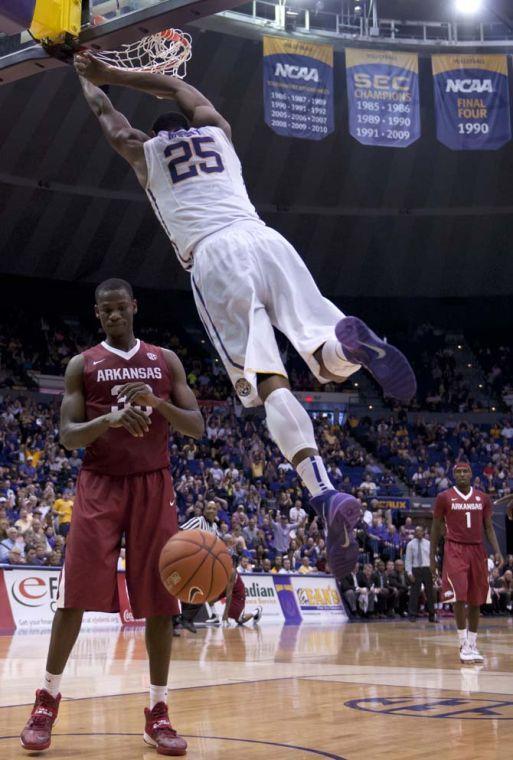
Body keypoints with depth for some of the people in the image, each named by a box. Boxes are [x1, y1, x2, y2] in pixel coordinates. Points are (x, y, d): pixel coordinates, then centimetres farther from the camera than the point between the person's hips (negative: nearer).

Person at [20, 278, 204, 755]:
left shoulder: (165, 361, 9)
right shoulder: (82, 365, 5)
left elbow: (197, 427, 5)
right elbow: (68, 436, -2)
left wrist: (157, 404, -14)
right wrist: (109, 419, -22)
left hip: (153, 485, 1)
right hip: (99, 485, -1)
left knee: (159, 600, -1)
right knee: (74, 595, -6)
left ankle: (158, 713, 7)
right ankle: (47, 701, 9)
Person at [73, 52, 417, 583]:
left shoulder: (144, 150, 27)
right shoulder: (216, 130, 33)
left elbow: (103, 112, 46)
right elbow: (175, 87, 50)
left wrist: (86, 79, 65)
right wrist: (106, 72, 59)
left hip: (211, 257, -2)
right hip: (262, 238, 2)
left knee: (270, 384, -14)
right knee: (334, 360, -3)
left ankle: (326, 496, -34)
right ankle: (350, 341, -42)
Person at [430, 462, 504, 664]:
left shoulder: (483, 498, 9)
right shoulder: (444, 497, 0)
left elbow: (489, 527, 11)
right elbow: (436, 528, 5)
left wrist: (497, 551, -2)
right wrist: (432, 556, 3)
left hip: (477, 550, 4)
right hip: (455, 550, -4)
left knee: (475, 601, 7)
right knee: (459, 597, -14)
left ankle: (473, 644, 18)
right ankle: (464, 645, -7)